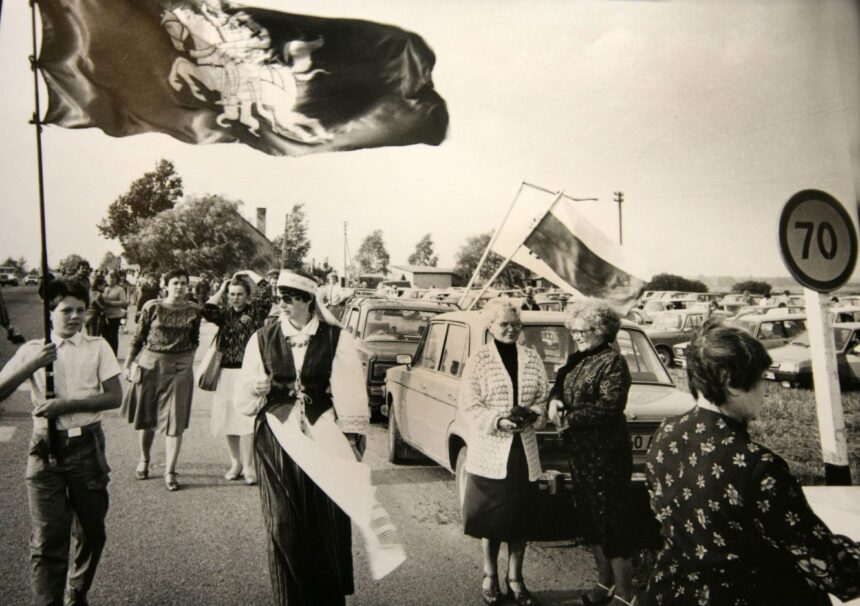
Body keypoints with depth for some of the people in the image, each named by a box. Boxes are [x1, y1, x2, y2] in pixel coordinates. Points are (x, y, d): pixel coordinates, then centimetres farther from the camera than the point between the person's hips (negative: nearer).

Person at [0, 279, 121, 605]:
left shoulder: (97, 347, 3)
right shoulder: (32, 349, 5)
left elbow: (114, 396, -4)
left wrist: (67, 404, -15)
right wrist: (33, 364, -16)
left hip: (86, 446, 1)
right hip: (46, 448, -1)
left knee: (91, 532, 13)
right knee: (47, 538, -3)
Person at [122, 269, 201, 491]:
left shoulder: (193, 311, 1)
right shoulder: (152, 307, -3)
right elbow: (138, 337, 1)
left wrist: (188, 362, 7)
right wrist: (127, 364, 2)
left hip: (179, 369, 0)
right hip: (150, 364, 0)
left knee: (175, 420, -2)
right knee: (145, 416, 11)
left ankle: (170, 471, 5)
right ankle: (144, 460, 33)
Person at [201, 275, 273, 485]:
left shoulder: (255, 311, 3)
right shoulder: (225, 313, 9)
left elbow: (265, 291, -11)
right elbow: (207, 311, -11)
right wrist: (221, 288, -1)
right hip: (227, 373, 3)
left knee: (248, 421, -9)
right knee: (227, 419, 8)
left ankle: (248, 467, -1)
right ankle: (235, 463, 23)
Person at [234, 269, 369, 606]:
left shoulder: (336, 339, -4)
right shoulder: (262, 339, 2)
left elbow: (350, 392, -2)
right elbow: (243, 399, 4)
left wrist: (352, 440, -3)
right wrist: (257, 389, -17)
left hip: (324, 442, -1)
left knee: (328, 523, 7)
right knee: (284, 525, 8)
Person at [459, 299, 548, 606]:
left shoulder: (532, 358, 6)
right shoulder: (479, 360, -4)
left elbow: (544, 398, 8)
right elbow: (470, 405, -9)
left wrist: (532, 417, -12)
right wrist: (497, 422, -22)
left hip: (524, 449, 3)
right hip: (489, 449, -3)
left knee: (520, 517, 9)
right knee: (490, 515, 7)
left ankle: (515, 578, 24)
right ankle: (490, 576, 25)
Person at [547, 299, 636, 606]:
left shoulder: (613, 362, -13)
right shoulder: (577, 360, 10)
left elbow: (610, 406, -22)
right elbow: (559, 383, 17)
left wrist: (570, 417, -20)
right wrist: (554, 399, -5)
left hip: (607, 453, -8)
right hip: (579, 451, 8)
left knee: (611, 521, -1)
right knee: (589, 519, 17)